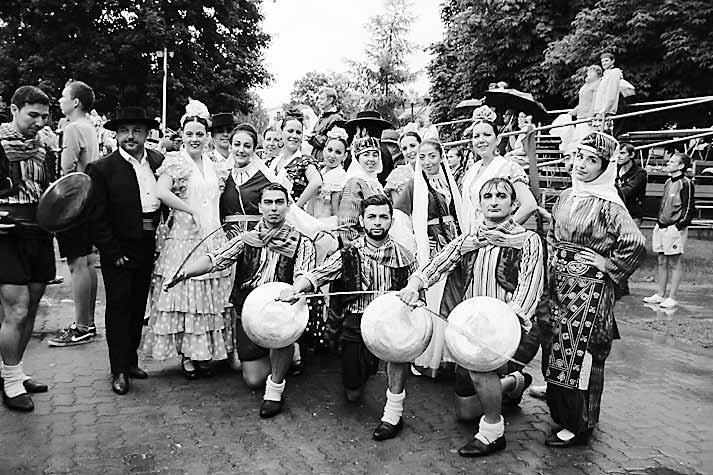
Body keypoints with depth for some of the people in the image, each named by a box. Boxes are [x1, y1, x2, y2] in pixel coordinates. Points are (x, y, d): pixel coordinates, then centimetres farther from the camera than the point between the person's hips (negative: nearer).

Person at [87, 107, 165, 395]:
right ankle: (119, 370, 13)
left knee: (139, 306, 14)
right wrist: (113, 252, -12)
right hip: (119, 251, -4)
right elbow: (96, 218, -10)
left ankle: (131, 360, 28)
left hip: (148, 248, 4)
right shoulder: (101, 169, -10)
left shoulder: (159, 161, 2)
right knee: (118, 307, 3)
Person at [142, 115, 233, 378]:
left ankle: (205, 352, 20)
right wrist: (193, 211, -17)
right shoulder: (175, 161, -5)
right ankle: (186, 354, 11)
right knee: (185, 293, 0)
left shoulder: (211, 164, 15)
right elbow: (161, 192, -21)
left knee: (211, 295, 8)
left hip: (213, 238, 6)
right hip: (184, 237, -6)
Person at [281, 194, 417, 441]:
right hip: (355, 323, 1)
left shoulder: (403, 257, 0)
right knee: (352, 395, 4)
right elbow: (317, 274, -12)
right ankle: (367, 365, 42)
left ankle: (394, 413, -20)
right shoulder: (348, 254, -1)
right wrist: (294, 289, -31)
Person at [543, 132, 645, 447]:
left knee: (579, 356, 0)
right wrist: (554, 260, 11)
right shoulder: (566, 197, 9)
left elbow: (635, 245, -20)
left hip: (590, 290, -7)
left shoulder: (608, 204, -12)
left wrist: (606, 263, -11)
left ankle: (578, 427, 14)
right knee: (556, 350, 13)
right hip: (559, 284, 7)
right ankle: (560, 412, 29)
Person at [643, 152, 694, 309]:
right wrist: (658, 223, 16)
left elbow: (688, 208, -12)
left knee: (674, 263, -1)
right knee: (662, 262, 12)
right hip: (661, 227, 8)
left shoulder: (686, 183, -11)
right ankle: (660, 295, 21)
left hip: (674, 229, -8)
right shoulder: (668, 182, 14)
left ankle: (672, 298, 6)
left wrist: (678, 226, -15)